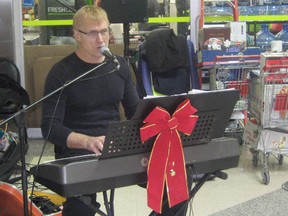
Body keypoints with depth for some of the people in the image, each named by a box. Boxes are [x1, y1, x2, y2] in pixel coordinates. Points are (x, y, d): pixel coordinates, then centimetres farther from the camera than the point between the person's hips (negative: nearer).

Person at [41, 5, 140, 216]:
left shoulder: (120, 65, 10)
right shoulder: (61, 72, -6)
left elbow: (135, 111, 16)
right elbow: (50, 127, -12)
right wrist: (88, 141, -30)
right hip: (76, 150, -4)